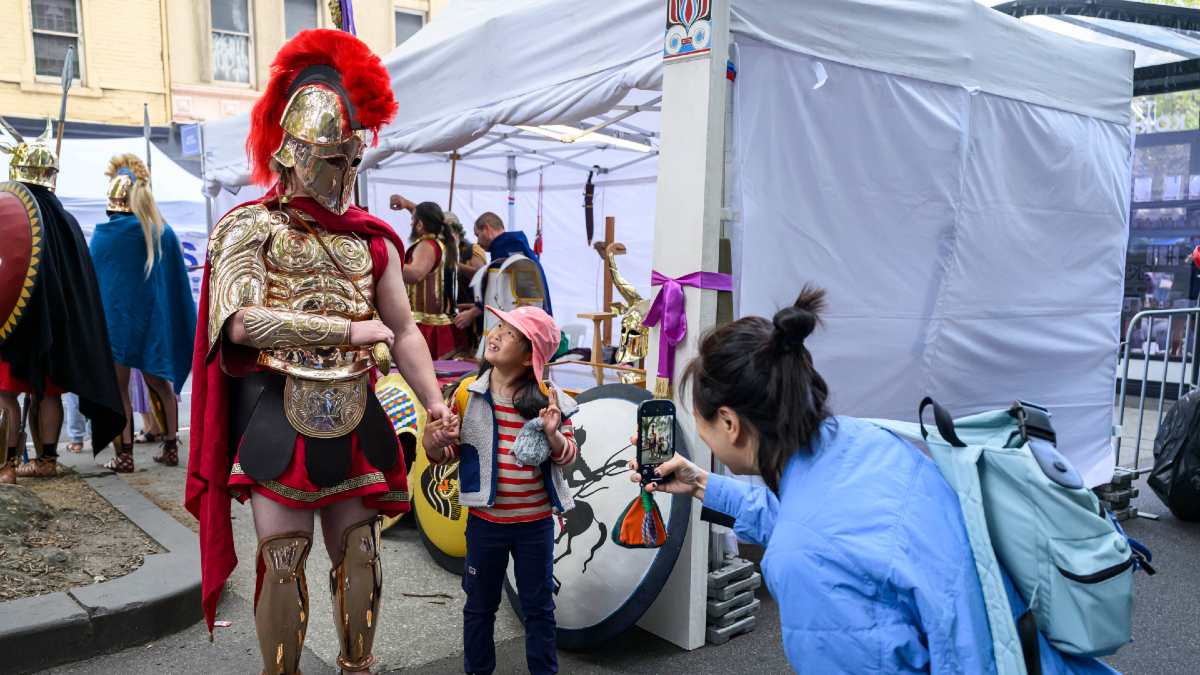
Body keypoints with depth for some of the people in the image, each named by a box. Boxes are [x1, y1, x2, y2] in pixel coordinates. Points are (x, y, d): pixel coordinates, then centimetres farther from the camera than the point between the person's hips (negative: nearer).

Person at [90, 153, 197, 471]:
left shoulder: (105, 234, -10)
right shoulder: (164, 233, 0)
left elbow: (91, 279, -2)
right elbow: (178, 282, 5)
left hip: (116, 316, -4)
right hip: (152, 317, 4)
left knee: (118, 388, 4)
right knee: (160, 383, 13)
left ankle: (124, 455, 5)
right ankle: (170, 448, 16)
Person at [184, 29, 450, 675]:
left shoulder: (369, 238, 8)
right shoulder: (251, 228, -4)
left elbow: (403, 331, 8)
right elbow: (242, 322, -19)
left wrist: (435, 402, -3)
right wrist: (348, 331, -19)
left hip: (352, 416, 4)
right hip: (278, 415, -3)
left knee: (357, 552, 11)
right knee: (283, 560, 4)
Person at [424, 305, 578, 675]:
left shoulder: (547, 398, -8)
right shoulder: (468, 392, -6)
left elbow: (568, 456, -5)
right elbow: (449, 452, 0)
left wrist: (553, 435, -25)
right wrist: (434, 442, -21)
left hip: (536, 522, 0)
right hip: (485, 520, 1)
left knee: (539, 606, 15)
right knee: (480, 604, 17)